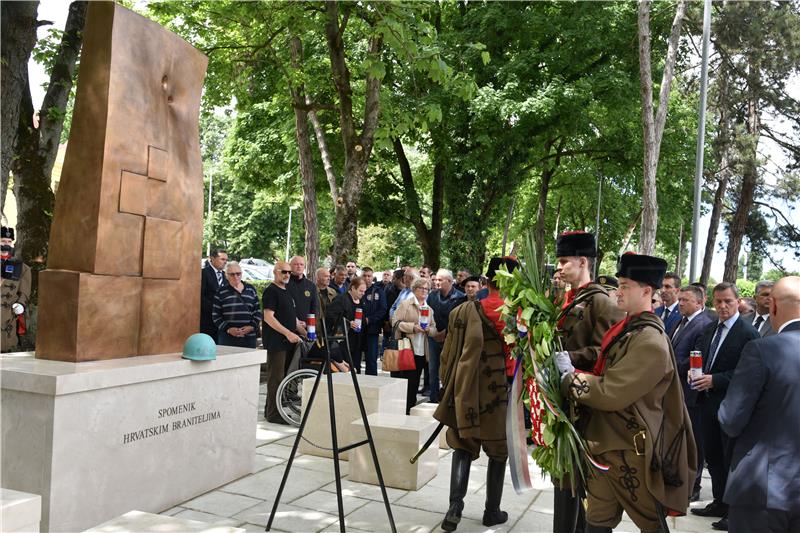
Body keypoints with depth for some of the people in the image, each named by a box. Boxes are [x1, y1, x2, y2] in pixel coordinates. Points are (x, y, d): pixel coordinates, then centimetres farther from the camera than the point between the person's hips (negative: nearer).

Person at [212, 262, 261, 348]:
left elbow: (257, 311, 13)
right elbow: (216, 316, 3)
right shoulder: (221, 292, 5)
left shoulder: (251, 289, 12)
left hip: (249, 337, 2)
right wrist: (228, 329, -10)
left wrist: (252, 326, -3)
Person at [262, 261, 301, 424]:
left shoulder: (287, 291, 18)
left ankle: (271, 410, 21)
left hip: (287, 341, 9)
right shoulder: (271, 291, -9)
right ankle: (273, 414, -1)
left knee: (282, 376, 12)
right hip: (276, 342, -9)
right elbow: (268, 317, -18)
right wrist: (288, 333, -21)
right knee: (276, 377, -6)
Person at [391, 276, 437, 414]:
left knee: (414, 382, 8)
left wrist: (429, 329, -5)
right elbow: (396, 322, -9)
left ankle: (410, 410, 18)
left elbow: (434, 329, 17)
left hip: (421, 351, 5)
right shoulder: (405, 304, 0)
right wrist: (413, 327, -17)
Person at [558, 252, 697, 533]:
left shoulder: (650, 340, -21)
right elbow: (605, 372, 12)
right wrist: (569, 359, -4)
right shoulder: (625, 327, 7)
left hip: (632, 447, -8)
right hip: (606, 439, 8)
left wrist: (570, 378, -12)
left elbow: (611, 393, -24)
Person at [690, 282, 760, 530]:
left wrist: (715, 380, -23)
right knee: (712, 456, 17)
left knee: (732, 460, 4)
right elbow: (699, 356, 16)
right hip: (709, 400, 7)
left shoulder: (748, 333, -14)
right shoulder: (710, 328, 9)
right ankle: (720, 503, 32)